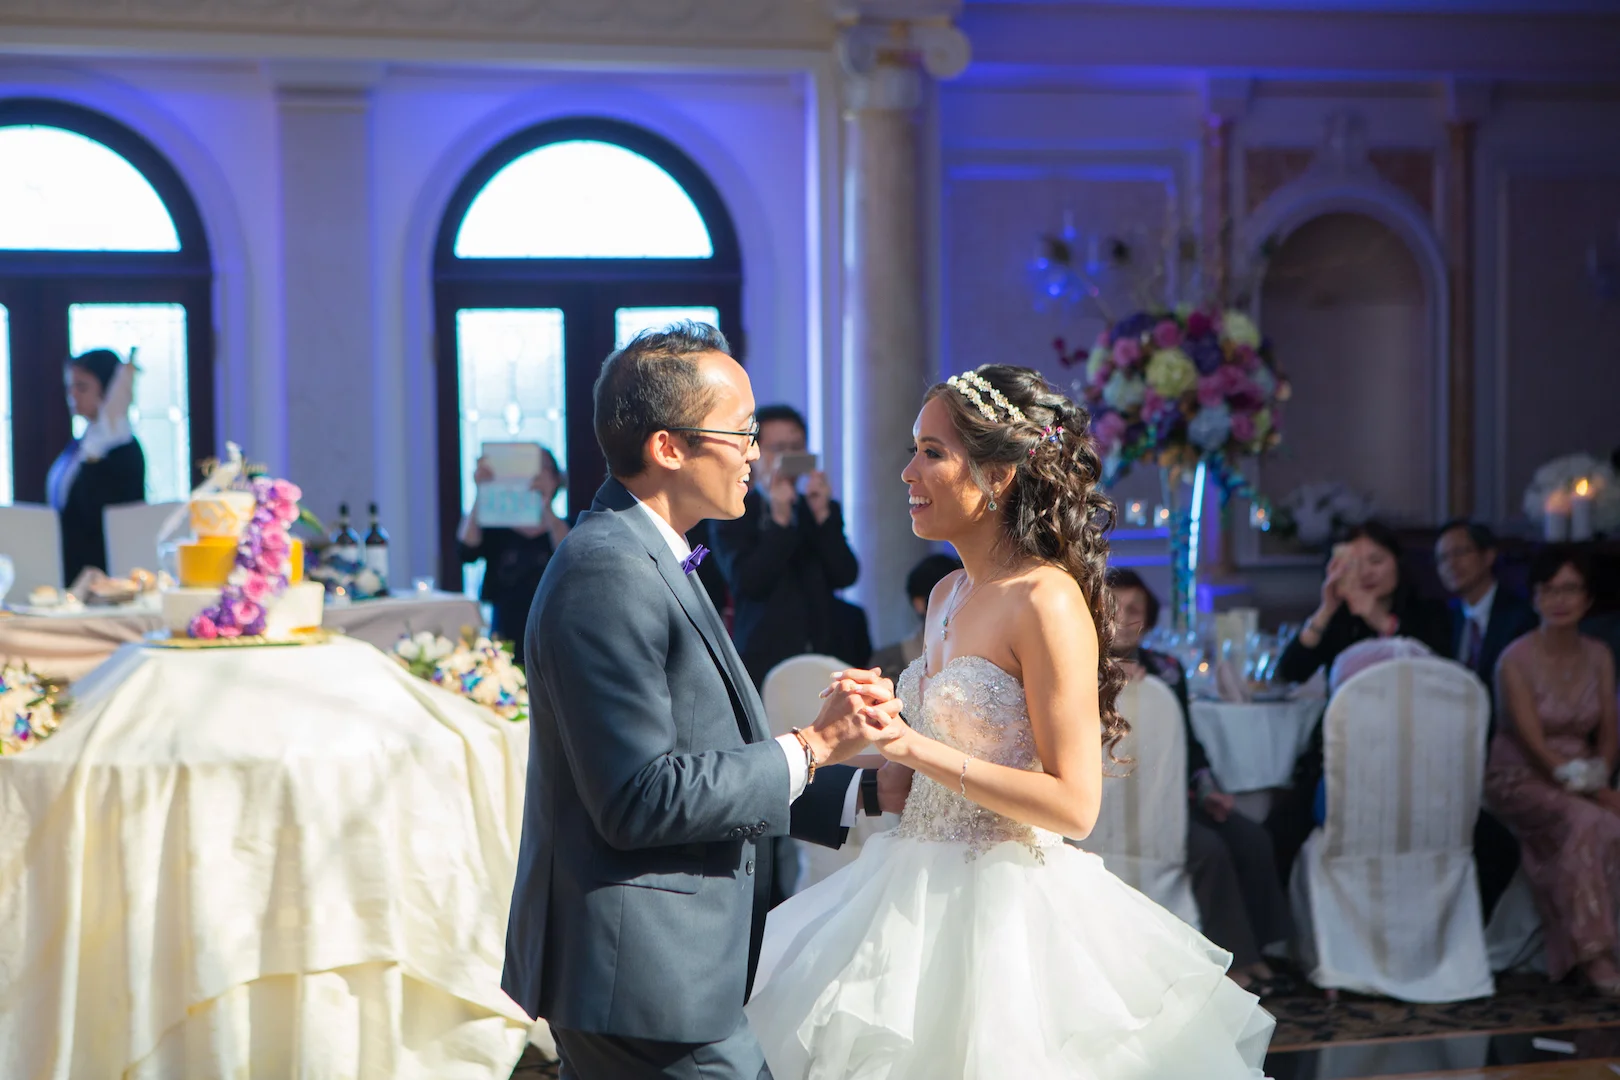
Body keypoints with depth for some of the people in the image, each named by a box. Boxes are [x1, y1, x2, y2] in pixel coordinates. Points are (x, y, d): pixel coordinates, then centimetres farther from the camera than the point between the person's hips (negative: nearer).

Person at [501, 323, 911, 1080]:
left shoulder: (649, 561, 14)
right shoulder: (607, 574, -18)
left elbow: (711, 769, 16)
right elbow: (641, 801, -23)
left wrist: (868, 792, 12)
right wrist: (809, 749, -14)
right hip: (645, 977, -10)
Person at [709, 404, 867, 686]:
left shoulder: (825, 509, 14)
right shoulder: (732, 515, 2)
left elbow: (845, 577, 2)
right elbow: (748, 583, -10)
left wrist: (822, 515, -7)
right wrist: (780, 520, -13)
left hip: (826, 658, 3)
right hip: (765, 661, -3)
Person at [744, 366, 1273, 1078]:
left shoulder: (1046, 601, -16)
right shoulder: (950, 595, 10)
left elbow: (1073, 804, -19)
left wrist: (917, 749, -21)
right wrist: (879, 728, -1)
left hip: (1007, 907, -8)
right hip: (927, 894, 8)